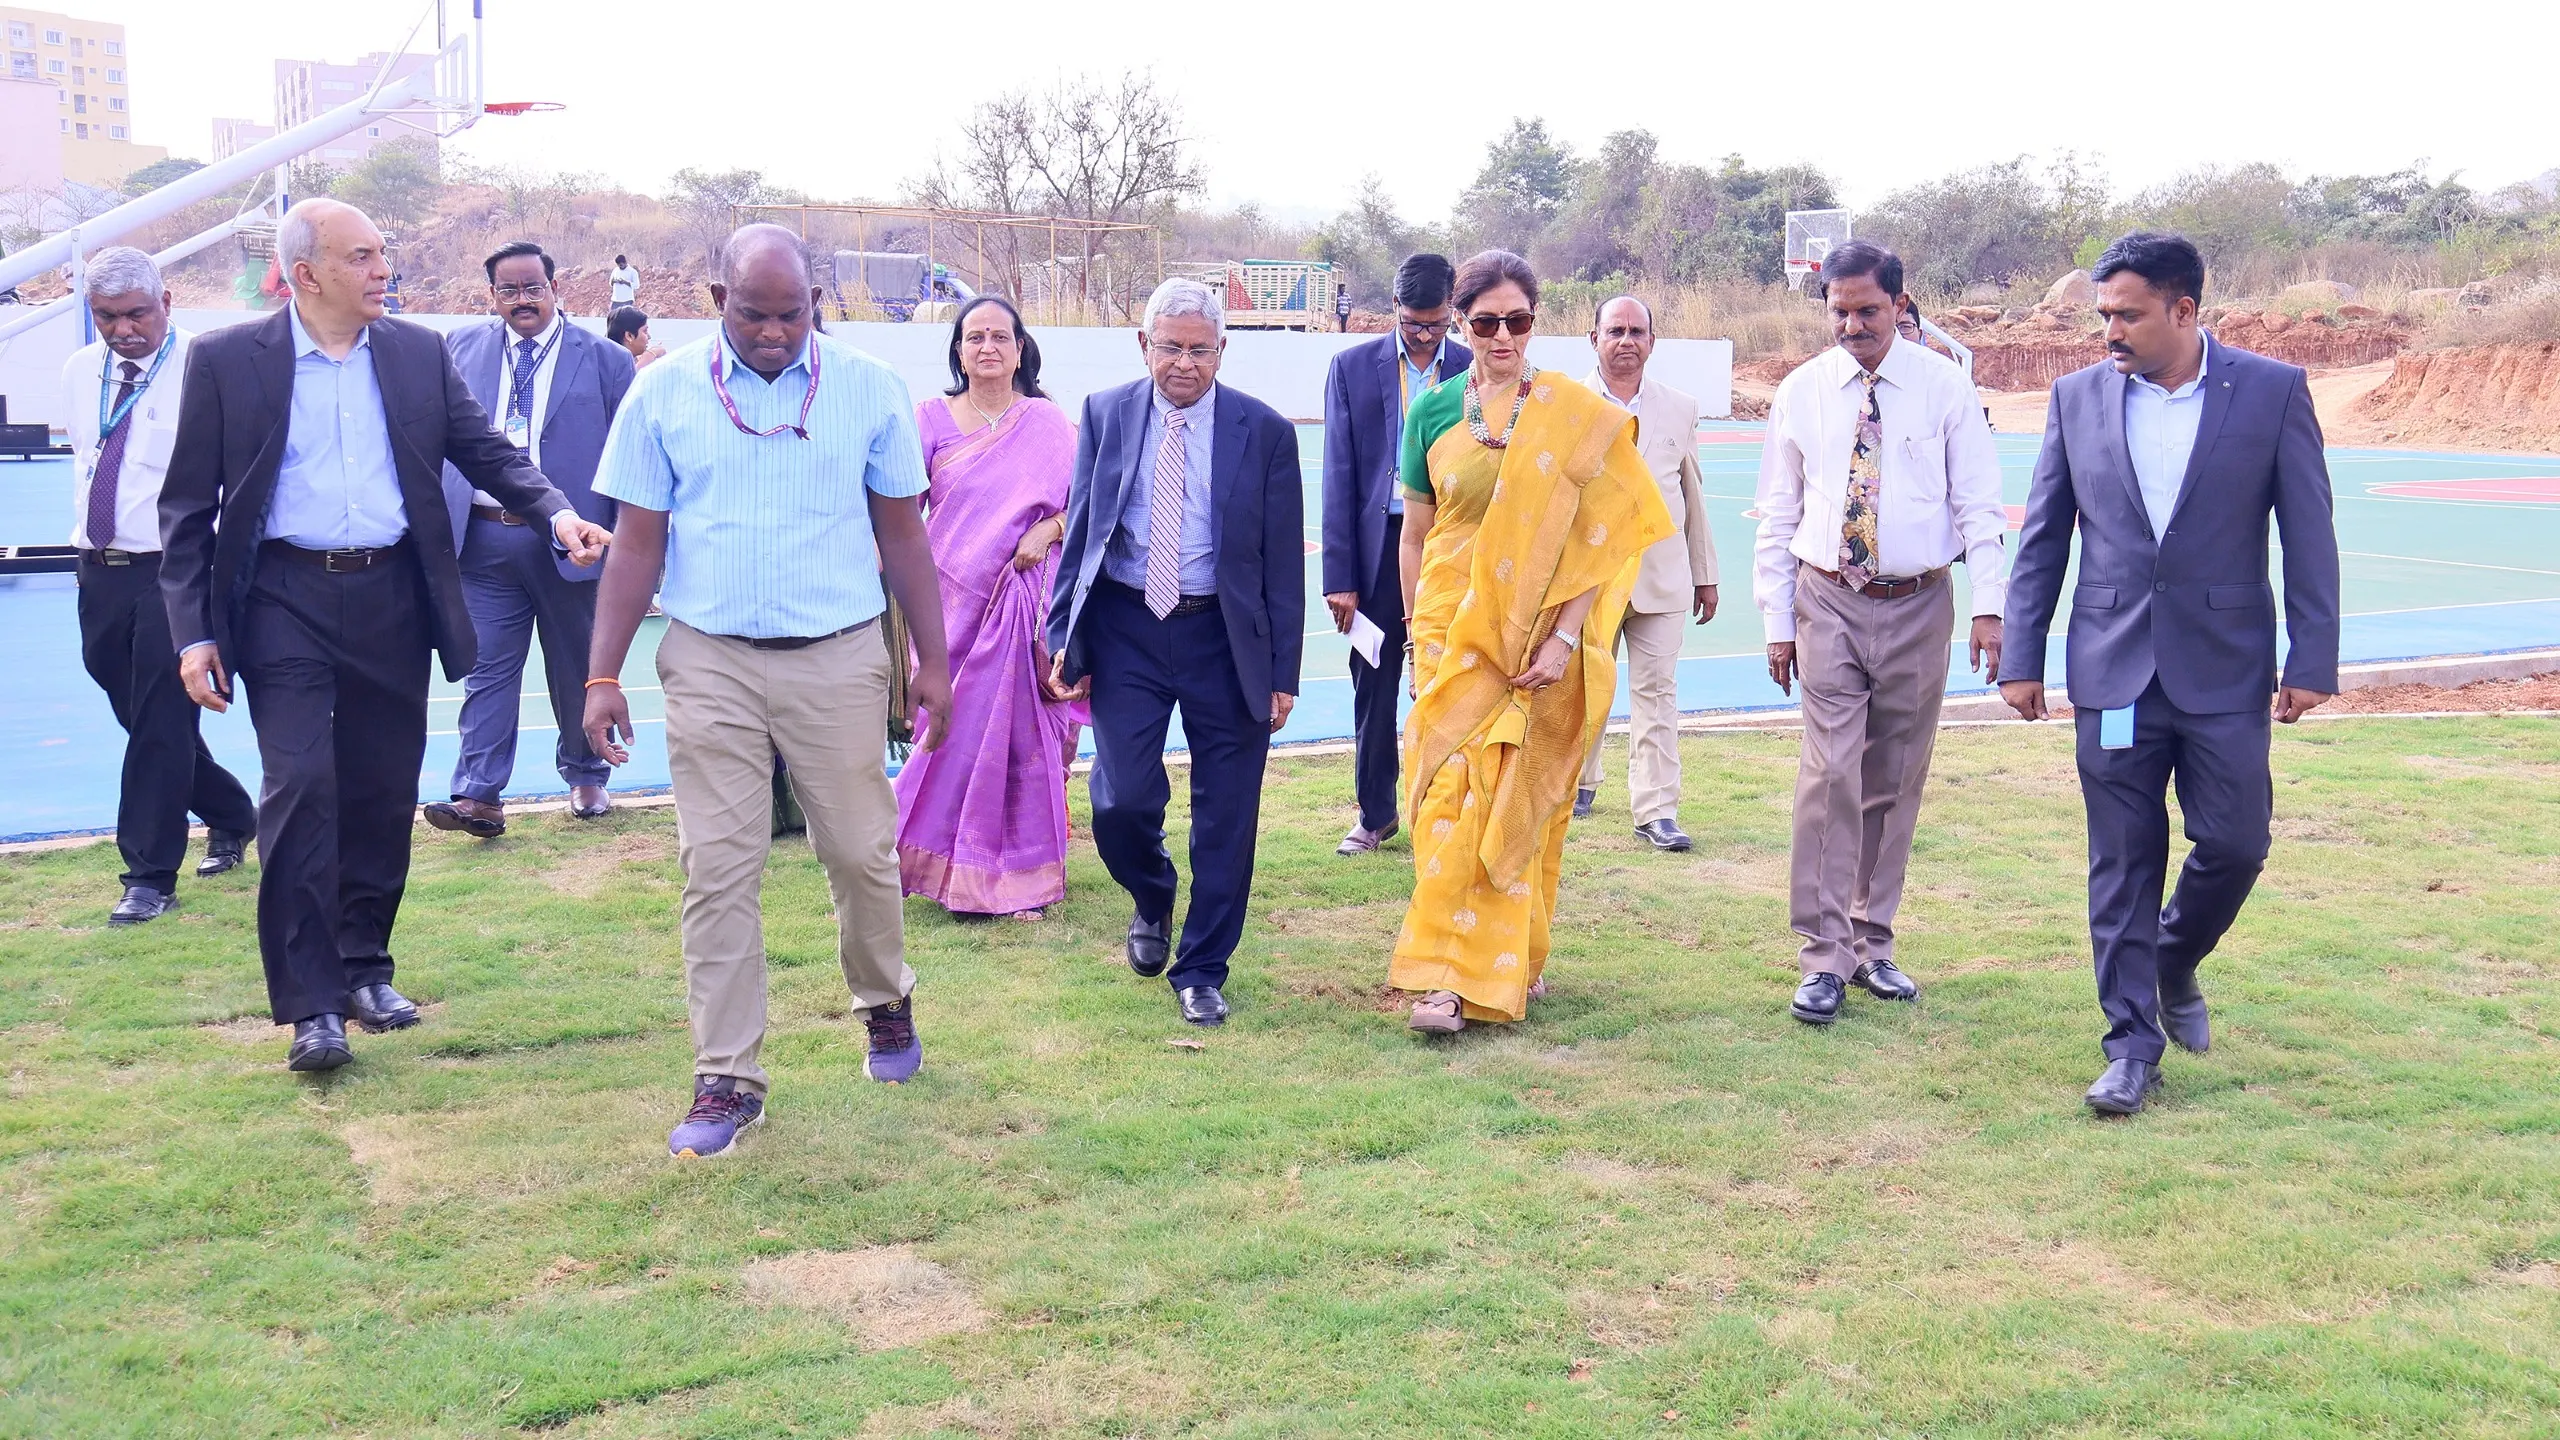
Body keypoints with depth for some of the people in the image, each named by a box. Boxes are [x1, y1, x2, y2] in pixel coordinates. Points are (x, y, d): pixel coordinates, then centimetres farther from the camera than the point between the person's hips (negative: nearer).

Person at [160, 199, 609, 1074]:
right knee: (301, 791, -10)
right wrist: (192, 631, -6)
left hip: (392, 598, 3)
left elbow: (487, 452, 8)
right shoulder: (226, 361, -1)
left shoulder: (418, 354, 6)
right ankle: (311, 1003, -3)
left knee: (383, 796, 9)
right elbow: (187, 508, 1)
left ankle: (364, 966, 26)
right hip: (286, 600, -3)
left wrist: (557, 512, -12)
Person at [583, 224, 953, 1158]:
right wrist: (603, 675, -2)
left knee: (861, 852, 8)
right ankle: (726, 1080, 9)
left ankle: (886, 1004, 35)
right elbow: (637, 544, 3)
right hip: (710, 662, 0)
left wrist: (934, 662, 6)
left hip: (840, 659, 0)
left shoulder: (869, 390, 1)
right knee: (718, 871, 0)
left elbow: (902, 535, 7)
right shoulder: (664, 394, 1)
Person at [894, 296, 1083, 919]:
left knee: (1021, 730, 1)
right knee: (955, 729, 0)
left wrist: (1048, 530, -13)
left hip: (1025, 601, 0)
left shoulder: (1049, 424, 5)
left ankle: (1021, 876, 12)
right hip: (952, 599, 0)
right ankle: (949, 867, 16)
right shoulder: (932, 418, 5)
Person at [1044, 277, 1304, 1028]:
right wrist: (1063, 637, 2)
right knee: (1121, 801, -7)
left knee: (1225, 816, 4)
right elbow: (1078, 528, 7)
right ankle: (1151, 901, 27)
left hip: (1224, 636, -1)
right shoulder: (1105, 414, 3)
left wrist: (1283, 671, -3)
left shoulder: (1264, 430, -2)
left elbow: (1283, 558, 0)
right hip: (1125, 630, 1)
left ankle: (1201, 971, 21)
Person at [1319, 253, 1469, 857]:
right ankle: (1375, 814, 22)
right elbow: (1339, 478, 0)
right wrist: (1339, 576, -5)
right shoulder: (1353, 367, 2)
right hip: (1380, 543, 1)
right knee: (1374, 685, 8)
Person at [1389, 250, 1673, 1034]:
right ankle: (1449, 975, 0)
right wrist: (1418, 639, 10)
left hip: (1537, 638, -1)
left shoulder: (1577, 416, -2)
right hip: (1453, 637, 1)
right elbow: (1414, 537, 10)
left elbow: (1600, 536, -6)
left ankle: (1515, 959, 21)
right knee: (1454, 793, -6)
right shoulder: (1434, 410, 3)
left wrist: (1566, 638, -14)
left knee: (1521, 800, 5)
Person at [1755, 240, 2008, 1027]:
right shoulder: (1801, 392, 3)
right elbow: (1778, 515, 7)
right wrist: (1778, 623, 2)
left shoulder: (1944, 386, 1)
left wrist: (1989, 604, -11)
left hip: (1918, 607, 1)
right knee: (1831, 775, -9)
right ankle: (1824, 957, -5)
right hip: (1829, 603, 0)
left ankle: (1873, 943, 20)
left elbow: (1979, 504, 0)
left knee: (1896, 783, 8)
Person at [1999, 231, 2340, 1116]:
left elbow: (2308, 535, -1)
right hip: (2113, 670, 1)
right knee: (2123, 862, 3)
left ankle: (2174, 964, 32)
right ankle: (2132, 1044, 12)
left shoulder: (2273, 392, -2)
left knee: (2234, 844, 1)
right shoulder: (2078, 397, 3)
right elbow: (2042, 539, 7)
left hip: (2224, 670, -1)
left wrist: (2311, 659, -5)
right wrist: (2022, 658, 4)